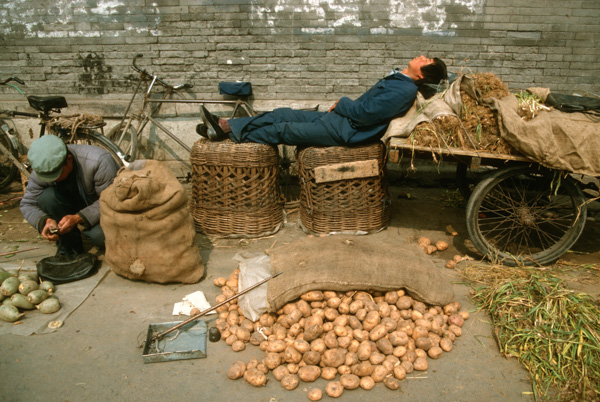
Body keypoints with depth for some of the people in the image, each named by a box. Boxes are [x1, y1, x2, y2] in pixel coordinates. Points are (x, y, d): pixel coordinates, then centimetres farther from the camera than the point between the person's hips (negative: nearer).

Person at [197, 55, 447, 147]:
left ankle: (228, 135, 9)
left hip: (345, 131, -9)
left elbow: (363, 113, -22)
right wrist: (343, 106, 7)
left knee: (283, 130, -5)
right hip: (339, 118, 9)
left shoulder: (405, 90, -19)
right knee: (282, 114, 4)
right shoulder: (398, 80, 13)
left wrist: (342, 103, -6)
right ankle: (225, 126, 7)